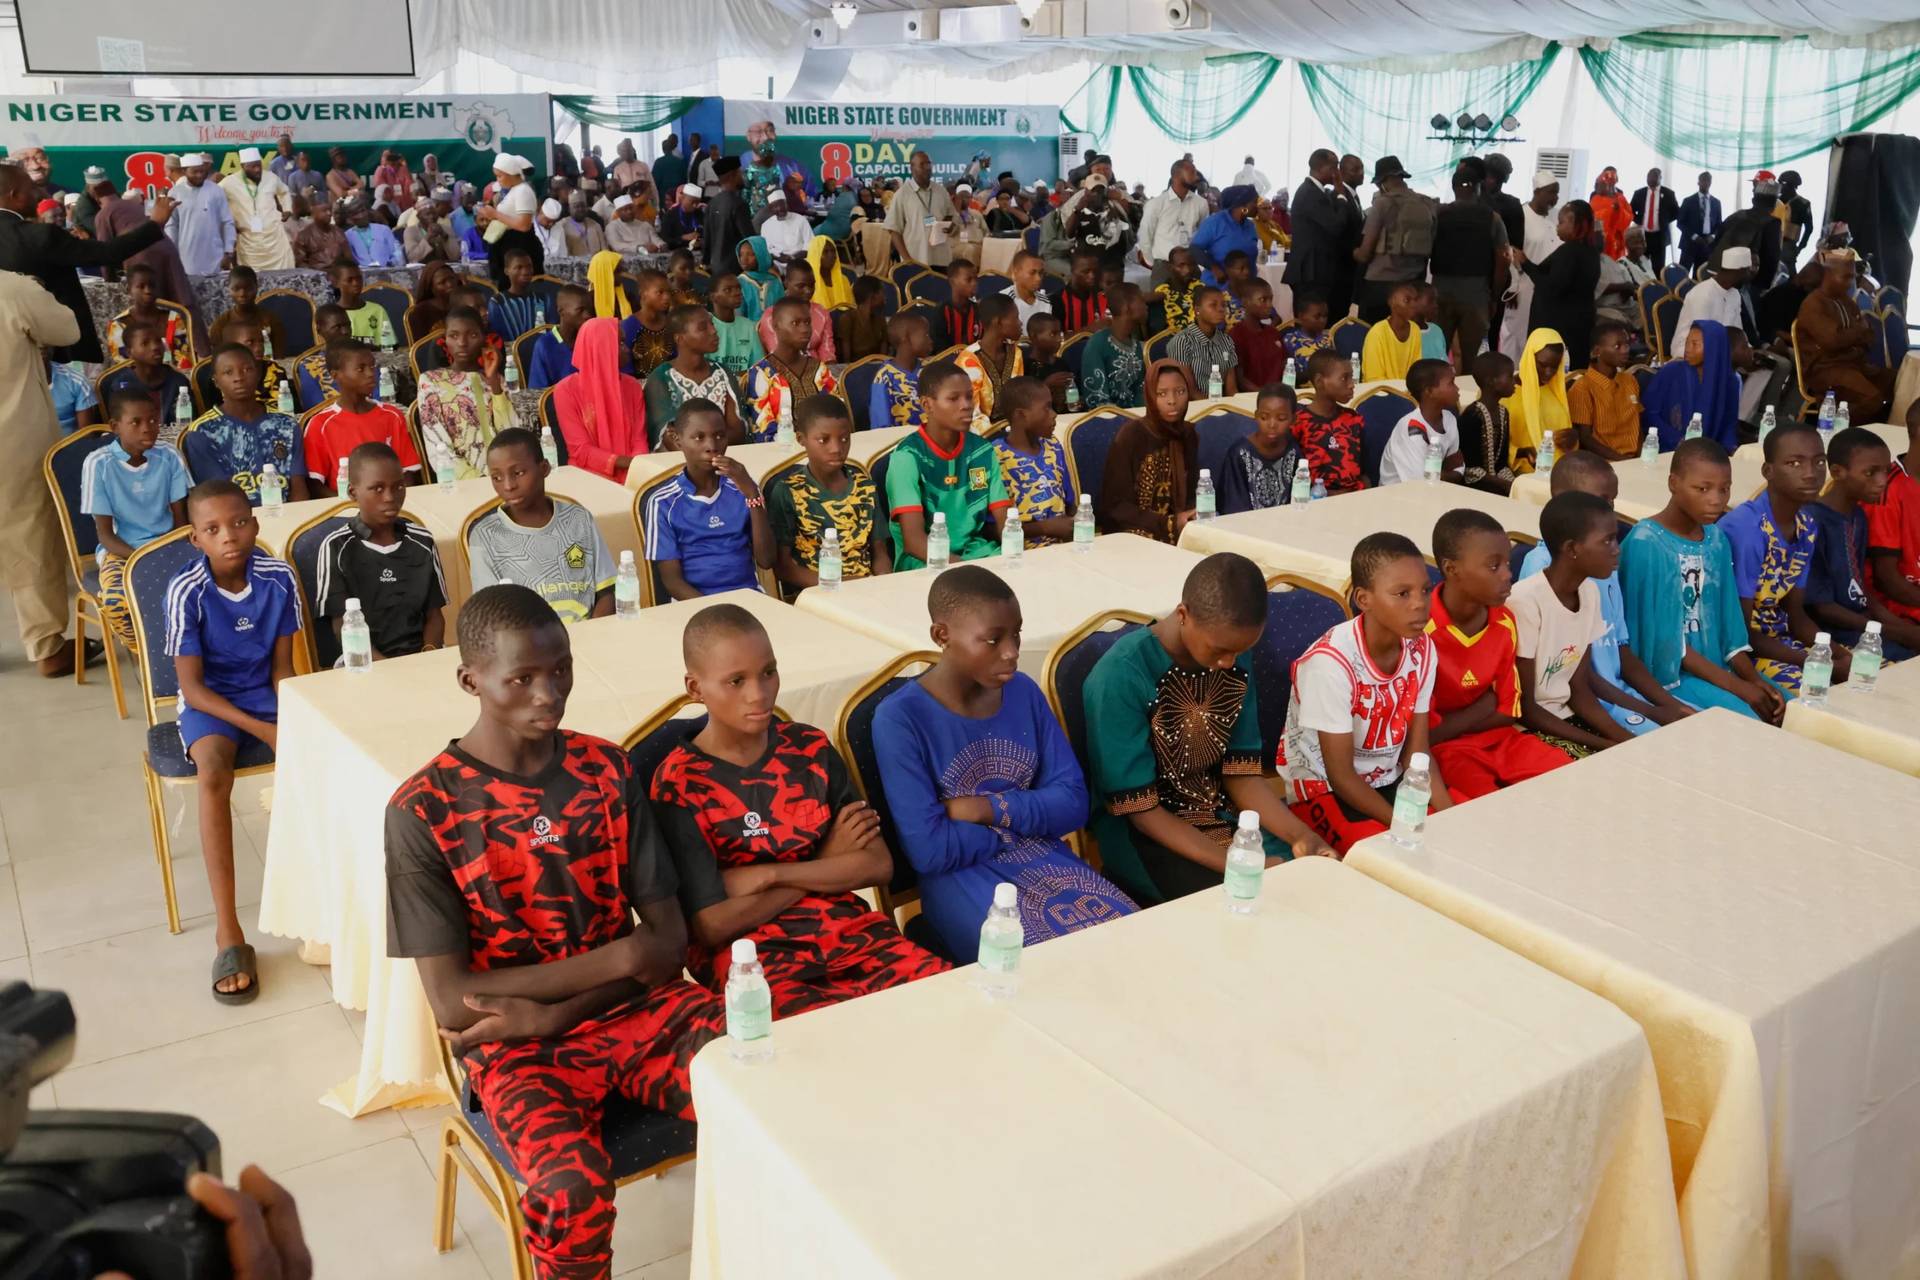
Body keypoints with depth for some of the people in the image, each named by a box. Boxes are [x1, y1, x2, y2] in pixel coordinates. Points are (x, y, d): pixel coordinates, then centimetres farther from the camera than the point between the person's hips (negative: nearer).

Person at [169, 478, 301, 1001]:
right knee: (214, 773, -32)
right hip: (208, 701, -3)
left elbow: (282, 667, 0)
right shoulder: (186, 592, -16)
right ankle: (228, 931, -29)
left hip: (266, 694, 3)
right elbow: (192, 686, -13)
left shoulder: (278, 577, -8)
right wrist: (261, 729, -21)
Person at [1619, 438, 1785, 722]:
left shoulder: (1716, 539, 6)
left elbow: (1726, 620, 9)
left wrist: (1754, 679, -7)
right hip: (1667, 672, -7)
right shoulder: (1646, 544, -17)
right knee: (1747, 722, -24)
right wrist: (1735, 685, -17)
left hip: (1715, 664, 7)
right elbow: (1663, 639, -17)